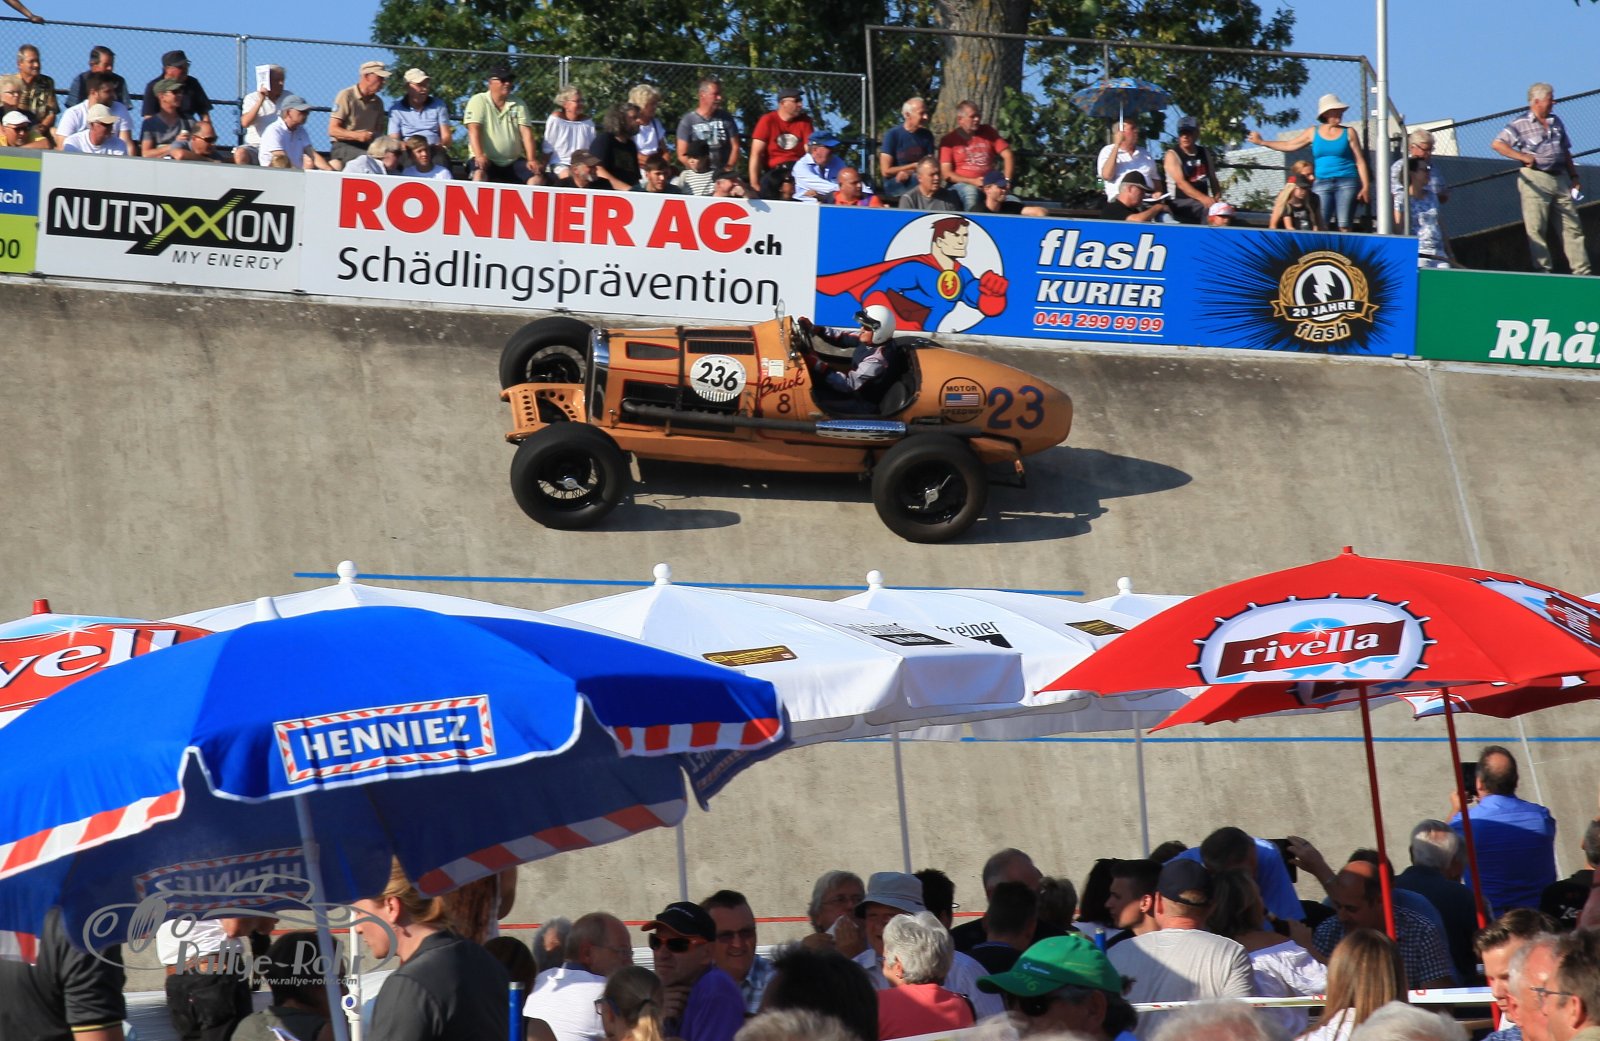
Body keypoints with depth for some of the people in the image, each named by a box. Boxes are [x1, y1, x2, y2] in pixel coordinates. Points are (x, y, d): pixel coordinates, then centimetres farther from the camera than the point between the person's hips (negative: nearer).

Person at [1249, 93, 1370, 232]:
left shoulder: (1349, 132, 6)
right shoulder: (1313, 132, 11)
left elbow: (1360, 161, 5)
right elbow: (1289, 145, 21)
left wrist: (1365, 186, -3)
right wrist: (1262, 142, 22)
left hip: (1346, 183, -2)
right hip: (1322, 184, 2)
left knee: (1344, 226, -10)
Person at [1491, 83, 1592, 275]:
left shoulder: (1556, 122, 16)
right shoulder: (1520, 124, -3)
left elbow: (1566, 151, 21)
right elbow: (1497, 144, -8)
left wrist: (1574, 177, 14)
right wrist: (1523, 157, -15)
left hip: (1558, 178, 6)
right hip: (1535, 179, -6)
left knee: (1572, 227, 4)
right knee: (1536, 229, -5)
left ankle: (1582, 272, 6)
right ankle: (1544, 270, -2)